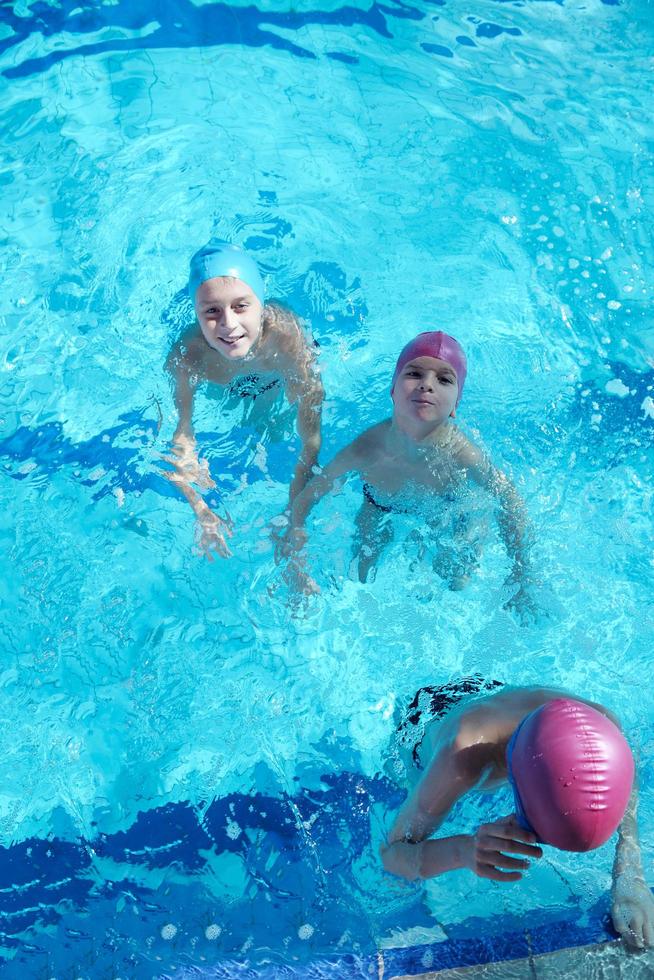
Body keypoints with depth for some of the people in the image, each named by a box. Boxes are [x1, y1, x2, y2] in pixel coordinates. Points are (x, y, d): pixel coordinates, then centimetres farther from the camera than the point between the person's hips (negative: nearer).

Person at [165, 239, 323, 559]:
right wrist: (202, 513, -33)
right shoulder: (185, 357, -41)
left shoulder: (287, 335, -45)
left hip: (277, 388, -1)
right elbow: (179, 435, -28)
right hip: (222, 397, 1)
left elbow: (311, 437, -39)